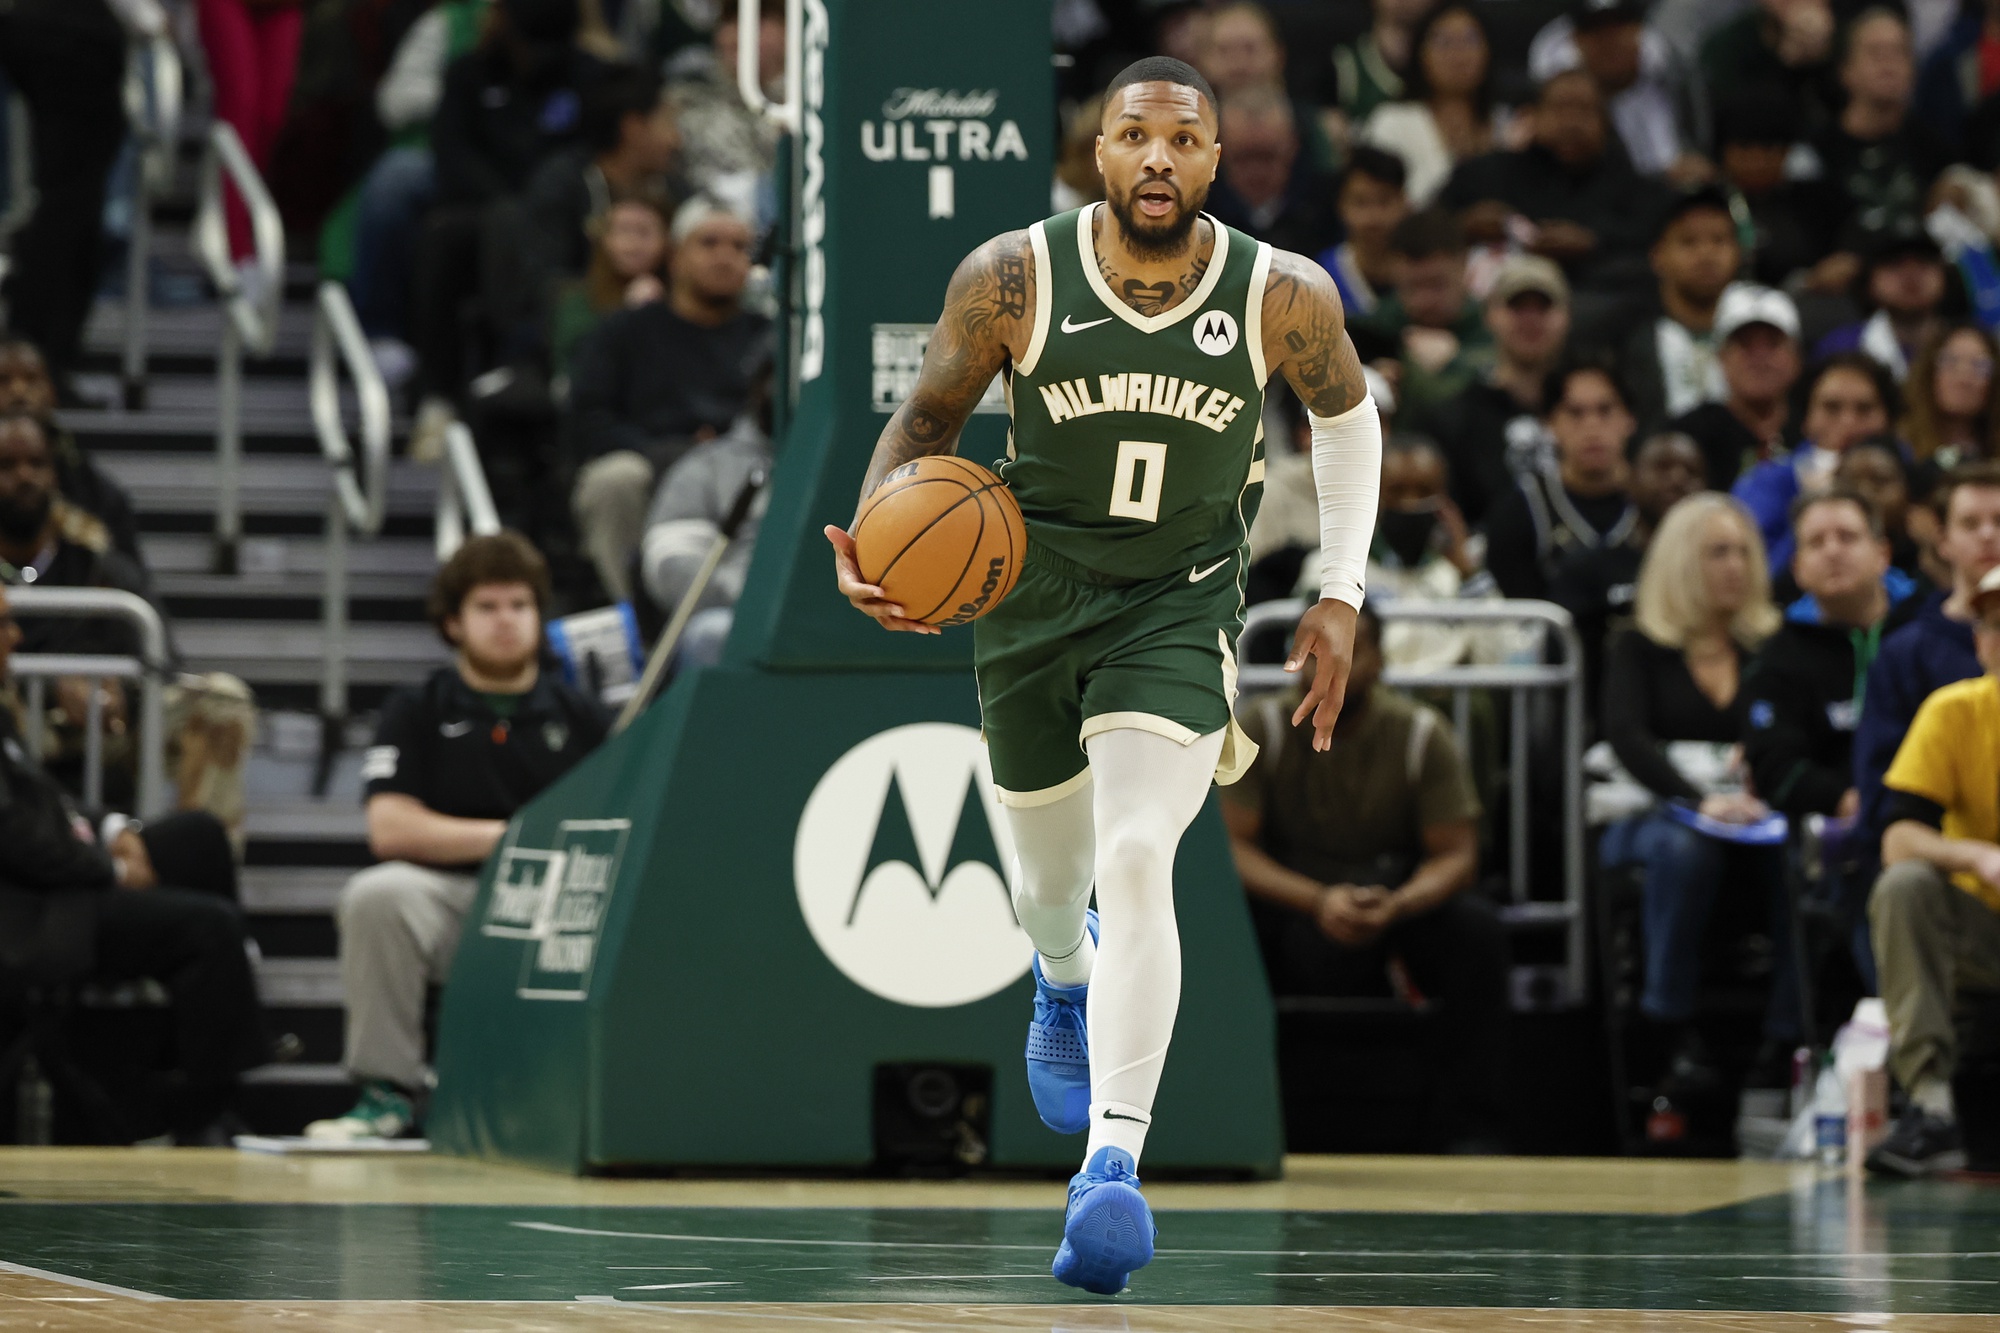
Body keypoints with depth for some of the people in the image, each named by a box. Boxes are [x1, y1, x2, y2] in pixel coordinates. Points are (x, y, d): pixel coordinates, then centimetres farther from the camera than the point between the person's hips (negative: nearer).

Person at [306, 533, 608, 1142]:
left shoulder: (579, 717, 16)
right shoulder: (417, 712, 11)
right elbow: (390, 829, -3)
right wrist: (506, 836, -7)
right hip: (450, 898, -1)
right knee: (375, 896, -34)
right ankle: (388, 1092, -19)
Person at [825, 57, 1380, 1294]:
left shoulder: (1284, 296, -13)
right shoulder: (1014, 279, -15)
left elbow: (1348, 411, 8)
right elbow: (927, 416, 0)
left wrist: (1340, 596, 5)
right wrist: (873, 541, -19)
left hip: (1179, 605, -2)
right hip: (1031, 591, 2)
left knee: (1136, 866, -23)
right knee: (1052, 870, 19)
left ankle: (1115, 1163, -30)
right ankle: (1066, 984, 58)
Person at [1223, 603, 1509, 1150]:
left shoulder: (1421, 733, -3)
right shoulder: (1260, 726, -5)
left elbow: (1457, 855, -6)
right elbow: (1228, 846, -13)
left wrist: (1395, 906, -29)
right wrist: (1317, 901, -31)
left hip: (1398, 902, 1)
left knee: (1476, 929, -29)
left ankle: (1467, 1128, -21)